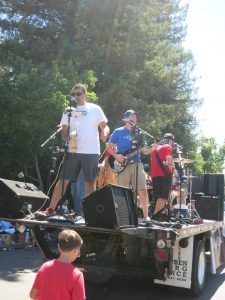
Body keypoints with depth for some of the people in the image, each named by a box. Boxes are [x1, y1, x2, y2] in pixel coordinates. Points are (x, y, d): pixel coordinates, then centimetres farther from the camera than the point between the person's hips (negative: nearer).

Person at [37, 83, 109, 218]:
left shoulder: (95, 109, 5)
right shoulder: (69, 111, 11)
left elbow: (105, 126, 4)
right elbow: (64, 132, 11)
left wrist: (105, 132, -19)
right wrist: (66, 137, -13)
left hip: (91, 152, -2)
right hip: (73, 151, 2)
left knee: (90, 183, 5)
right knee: (63, 180, -2)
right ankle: (51, 209, 1)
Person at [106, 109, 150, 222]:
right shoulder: (118, 131, 5)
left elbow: (144, 150, 14)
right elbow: (109, 146, 6)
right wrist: (116, 155, -9)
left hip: (137, 164, 3)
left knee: (143, 190, -4)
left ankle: (146, 216, 5)